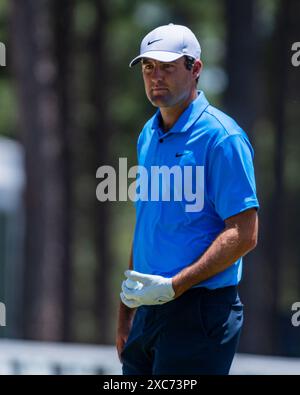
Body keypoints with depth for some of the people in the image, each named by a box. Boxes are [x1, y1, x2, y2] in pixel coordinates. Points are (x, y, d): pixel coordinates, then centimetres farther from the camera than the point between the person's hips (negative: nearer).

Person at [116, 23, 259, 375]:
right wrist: (126, 310, 20)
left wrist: (174, 286, -21)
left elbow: (244, 235, -16)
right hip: (148, 310, 8)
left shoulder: (221, 137, -11)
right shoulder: (148, 137, 15)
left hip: (200, 312, -8)